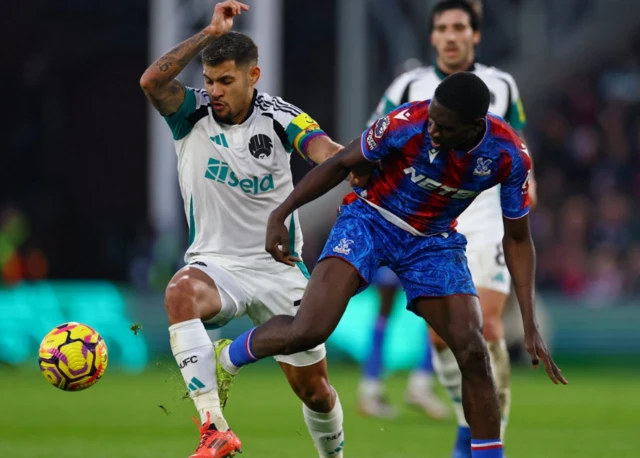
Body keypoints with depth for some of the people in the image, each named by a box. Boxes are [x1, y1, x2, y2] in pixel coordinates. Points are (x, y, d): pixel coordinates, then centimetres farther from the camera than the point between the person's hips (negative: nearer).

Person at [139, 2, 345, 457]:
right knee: (181, 292, -37)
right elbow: (151, 81, -27)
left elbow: (325, 151, -27)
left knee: (313, 387, 6)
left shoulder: (279, 117, -8)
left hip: (278, 270, 1)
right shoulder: (192, 112, -6)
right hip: (215, 263, -1)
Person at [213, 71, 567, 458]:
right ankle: (225, 361, 8)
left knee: (473, 351, -13)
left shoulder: (510, 155, -20)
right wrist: (281, 215, -11)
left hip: (434, 241, 2)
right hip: (372, 220, -2)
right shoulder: (407, 123, -27)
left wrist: (531, 325, -10)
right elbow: (341, 165, -9)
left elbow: (518, 240, -6)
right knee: (307, 332, -21)